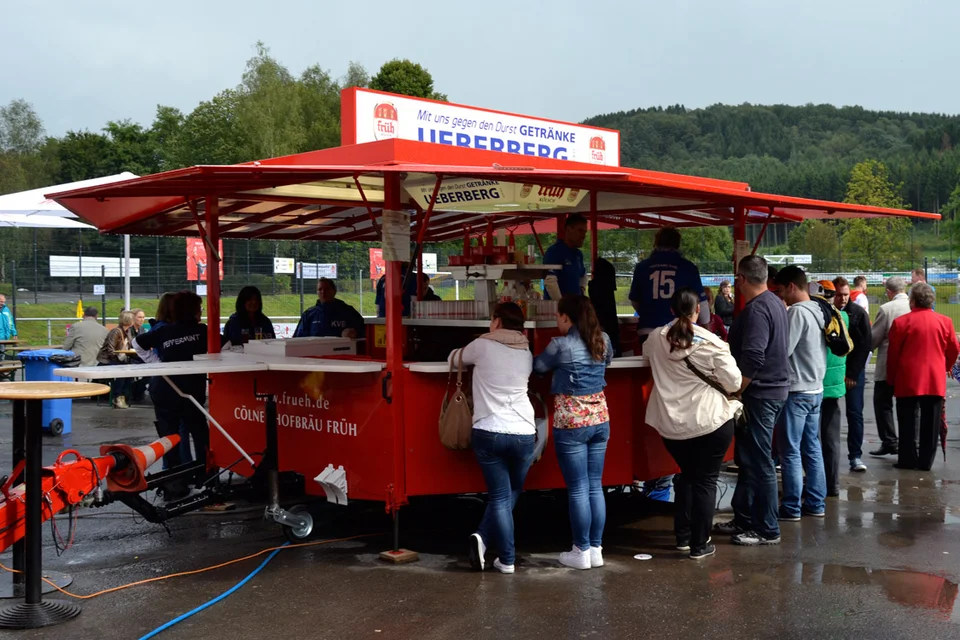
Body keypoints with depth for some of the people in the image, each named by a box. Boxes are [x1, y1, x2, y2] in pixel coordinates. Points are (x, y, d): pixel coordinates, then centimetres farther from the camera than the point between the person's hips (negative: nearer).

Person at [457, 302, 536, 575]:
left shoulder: (483, 345, -1)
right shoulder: (526, 353, 9)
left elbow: (454, 358, 17)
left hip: (488, 432, -2)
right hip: (524, 434, 2)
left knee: (500, 496, 4)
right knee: (511, 493, 18)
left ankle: (507, 559, -2)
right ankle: (485, 537, 4)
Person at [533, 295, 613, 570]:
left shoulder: (560, 345, -13)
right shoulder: (603, 340, 3)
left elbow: (536, 366, 2)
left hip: (571, 422, -5)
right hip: (600, 419, 6)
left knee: (577, 489, 2)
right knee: (595, 487, 11)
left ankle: (582, 552, 9)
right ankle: (596, 549, 16)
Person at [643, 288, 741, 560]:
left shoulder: (657, 339, 0)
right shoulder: (711, 342, -12)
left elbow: (645, 351, 25)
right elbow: (734, 382, -8)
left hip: (671, 424, 4)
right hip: (711, 422, -4)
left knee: (686, 476, 23)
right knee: (705, 481, 6)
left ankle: (683, 537, 28)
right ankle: (699, 545, 9)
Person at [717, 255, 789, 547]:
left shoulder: (757, 309, -19)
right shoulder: (775, 302, 13)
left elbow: (752, 359, -28)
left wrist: (734, 392, -18)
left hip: (759, 393, -10)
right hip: (775, 388, 10)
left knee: (758, 462, -2)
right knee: (748, 458, 17)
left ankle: (767, 530, 6)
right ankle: (744, 519, 27)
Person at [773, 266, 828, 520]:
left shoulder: (797, 312, -16)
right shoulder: (818, 311, 10)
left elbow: (783, 349, -19)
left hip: (797, 390, -9)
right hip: (816, 388, 9)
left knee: (790, 451, -2)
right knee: (812, 448, 13)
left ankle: (791, 507, 2)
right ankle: (815, 503, 19)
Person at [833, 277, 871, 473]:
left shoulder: (858, 313, -3)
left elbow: (866, 344, -3)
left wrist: (853, 373, -8)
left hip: (854, 371, -1)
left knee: (855, 413, -1)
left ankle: (855, 455, 3)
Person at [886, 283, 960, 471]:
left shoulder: (901, 322, -8)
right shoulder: (945, 322, 1)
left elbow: (893, 354, -4)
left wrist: (891, 379, 8)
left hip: (908, 380, -2)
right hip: (936, 381, 2)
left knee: (908, 422, 6)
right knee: (930, 423, 8)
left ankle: (908, 460, 9)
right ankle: (926, 461, 11)